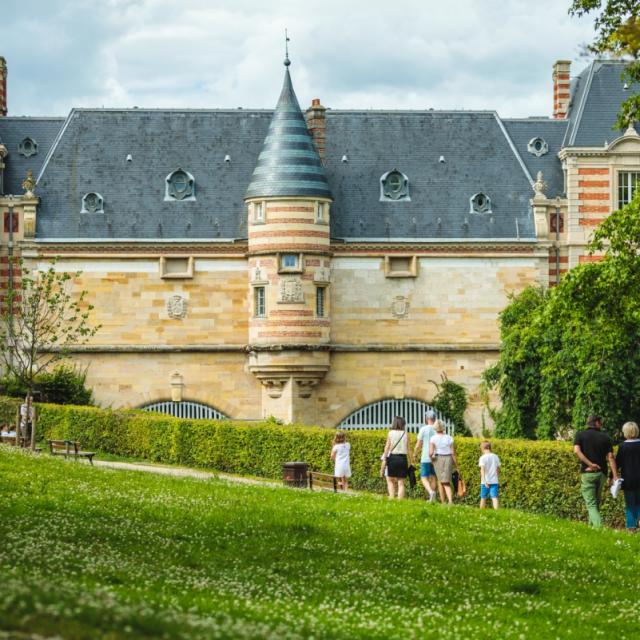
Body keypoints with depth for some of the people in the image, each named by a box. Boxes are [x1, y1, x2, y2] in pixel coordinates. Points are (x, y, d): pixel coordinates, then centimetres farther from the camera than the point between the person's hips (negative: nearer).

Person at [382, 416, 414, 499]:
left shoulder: (390, 433, 0)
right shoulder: (405, 434, 3)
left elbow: (387, 447, -2)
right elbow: (408, 449, 4)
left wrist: (385, 458, 3)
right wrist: (411, 461, 9)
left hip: (393, 457, -1)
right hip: (403, 458, 1)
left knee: (390, 480, 11)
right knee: (401, 482, 5)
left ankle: (392, 497, -5)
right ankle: (400, 499, -1)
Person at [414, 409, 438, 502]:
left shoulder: (423, 429, -8)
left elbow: (418, 445, -4)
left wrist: (415, 454, 14)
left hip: (425, 458, -4)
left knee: (424, 478, 1)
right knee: (433, 478, 13)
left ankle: (430, 491, -25)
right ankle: (432, 498, 12)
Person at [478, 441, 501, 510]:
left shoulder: (483, 458, -7)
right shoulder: (495, 457, 6)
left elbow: (482, 470, -15)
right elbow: (498, 469, 12)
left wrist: (484, 480, -19)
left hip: (485, 482, -3)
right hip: (494, 481, 3)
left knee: (483, 498, 11)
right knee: (494, 497, -5)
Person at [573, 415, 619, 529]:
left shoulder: (580, 435, 3)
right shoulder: (605, 437, 6)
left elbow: (577, 451, -15)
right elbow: (610, 457, -3)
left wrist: (590, 464, -15)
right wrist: (615, 476, -8)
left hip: (587, 473, -2)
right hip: (602, 473, 2)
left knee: (591, 504, -6)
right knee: (596, 503, 19)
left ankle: (598, 526, -25)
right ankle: (591, 525, 24)